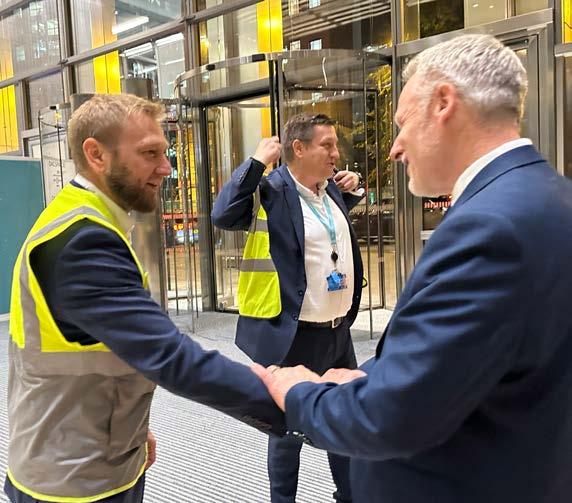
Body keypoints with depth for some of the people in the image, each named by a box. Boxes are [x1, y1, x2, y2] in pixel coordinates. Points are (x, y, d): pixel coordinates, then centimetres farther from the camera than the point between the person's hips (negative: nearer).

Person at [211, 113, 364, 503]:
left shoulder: (330, 189, 8)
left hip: (339, 331, 8)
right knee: (289, 428, 12)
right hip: (295, 336, -8)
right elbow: (223, 216, -30)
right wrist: (257, 162, -25)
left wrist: (350, 189, 12)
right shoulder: (271, 190, -15)